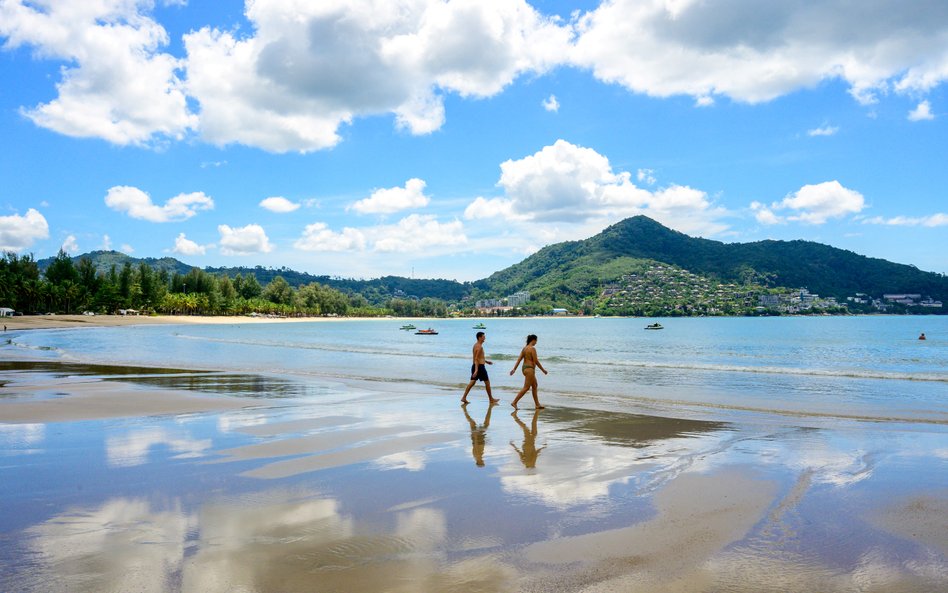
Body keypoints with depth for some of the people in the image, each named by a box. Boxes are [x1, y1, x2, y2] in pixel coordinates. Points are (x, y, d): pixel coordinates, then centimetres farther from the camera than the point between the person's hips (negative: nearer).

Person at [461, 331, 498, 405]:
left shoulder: (476, 345, 14)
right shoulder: (479, 346, -17)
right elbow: (476, 359, -24)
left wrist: (486, 361, 31)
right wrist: (476, 370, -29)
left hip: (475, 366, 9)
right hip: (480, 366, -9)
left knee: (472, 382, 6)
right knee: (487, 382, 3)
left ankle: (464, 397, -1)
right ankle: (491, 399, 12)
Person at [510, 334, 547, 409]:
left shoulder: (524, 348, 10)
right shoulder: (532, 348, -15)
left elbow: (519, 359, 7)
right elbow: (536, 361, -16)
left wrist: (514, 369, 5)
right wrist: (543, 370, -7)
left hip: (525, 368, 10)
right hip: (529, 369, -10)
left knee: (534, 385, 17)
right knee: (526, 387, -6)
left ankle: (537, 404, 21)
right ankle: (514, 402, -9)